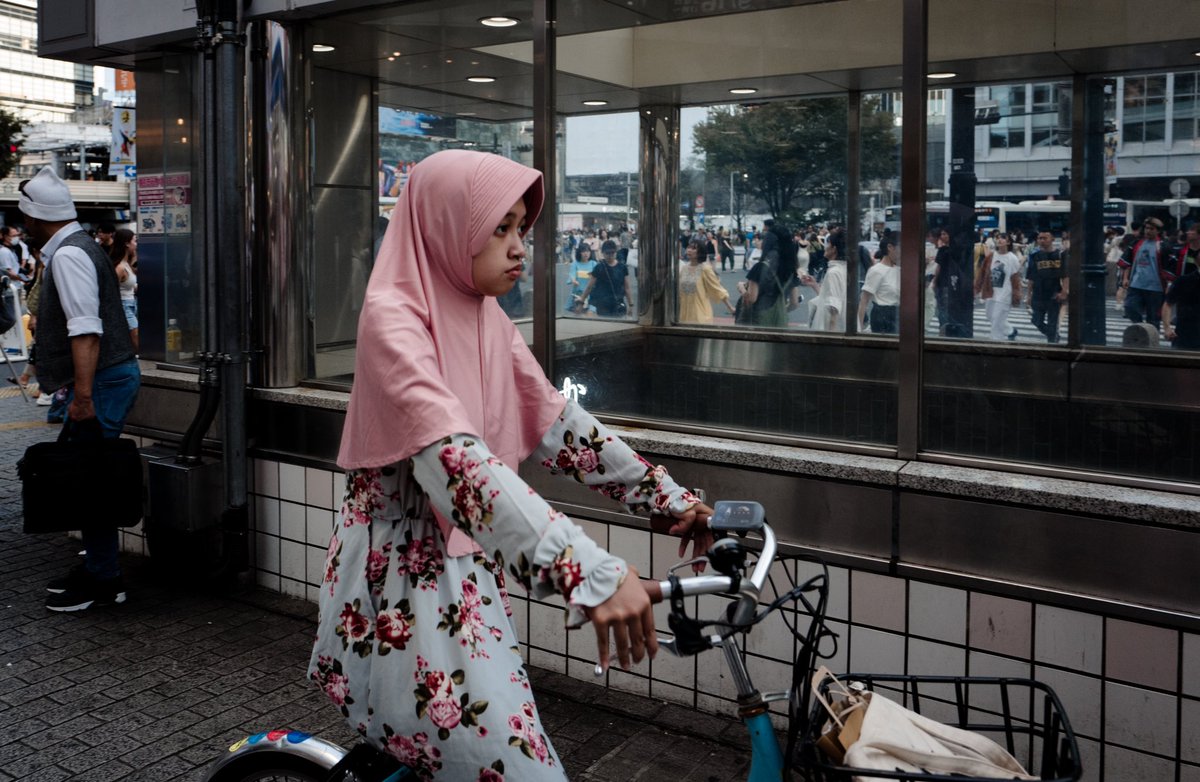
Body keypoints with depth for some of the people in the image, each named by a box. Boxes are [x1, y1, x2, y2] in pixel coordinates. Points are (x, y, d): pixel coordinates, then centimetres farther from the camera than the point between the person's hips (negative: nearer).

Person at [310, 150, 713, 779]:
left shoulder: (486, 319, 7)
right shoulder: (392, 317, -18)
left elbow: (558, 425, 12)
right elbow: (454, 460, -31)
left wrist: (667, 497, 9)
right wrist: (591, 572, -40)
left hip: (465, 571, 8)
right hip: (402, 583, -8)